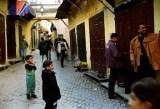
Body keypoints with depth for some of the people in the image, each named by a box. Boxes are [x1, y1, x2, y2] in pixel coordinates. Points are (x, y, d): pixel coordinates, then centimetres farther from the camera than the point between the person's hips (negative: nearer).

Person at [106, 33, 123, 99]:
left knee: (111, 79, 16)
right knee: (113, 79, -1)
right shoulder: (113, 44, -19)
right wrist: (122, 54, -7)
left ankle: (111, 93, 26)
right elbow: (116, 55, -26)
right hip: (114, 64, -10)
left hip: (111, 63, 10)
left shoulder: (108, 43, 12)